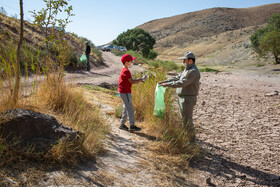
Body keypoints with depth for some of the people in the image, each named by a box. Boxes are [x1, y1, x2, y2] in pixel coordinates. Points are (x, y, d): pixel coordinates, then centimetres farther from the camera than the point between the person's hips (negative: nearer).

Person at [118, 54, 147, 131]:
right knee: (130, 109, -3)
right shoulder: (126, 71, -18)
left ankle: (122, 124, 22)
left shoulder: (124, 70, 13)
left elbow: (130, 80, 18)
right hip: (125, 92, -10)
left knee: (126, 109, 16)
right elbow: (131, 81, -22)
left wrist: (139, 80, 9)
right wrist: (141, 79, -14)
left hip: (123, 92, 10)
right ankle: (132, 125, 5)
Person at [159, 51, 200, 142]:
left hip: (188, 98, -10)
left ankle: (191, 138, 8)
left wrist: (168, 84, -24)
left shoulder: (193, 71, -19)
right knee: (184, 117, 19)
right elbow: (177, 78, 16)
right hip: (182, 97, 10)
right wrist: (164, 81, 8)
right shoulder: (187, 70, 16)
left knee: (187, 119, -4)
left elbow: (182, 83, -26)